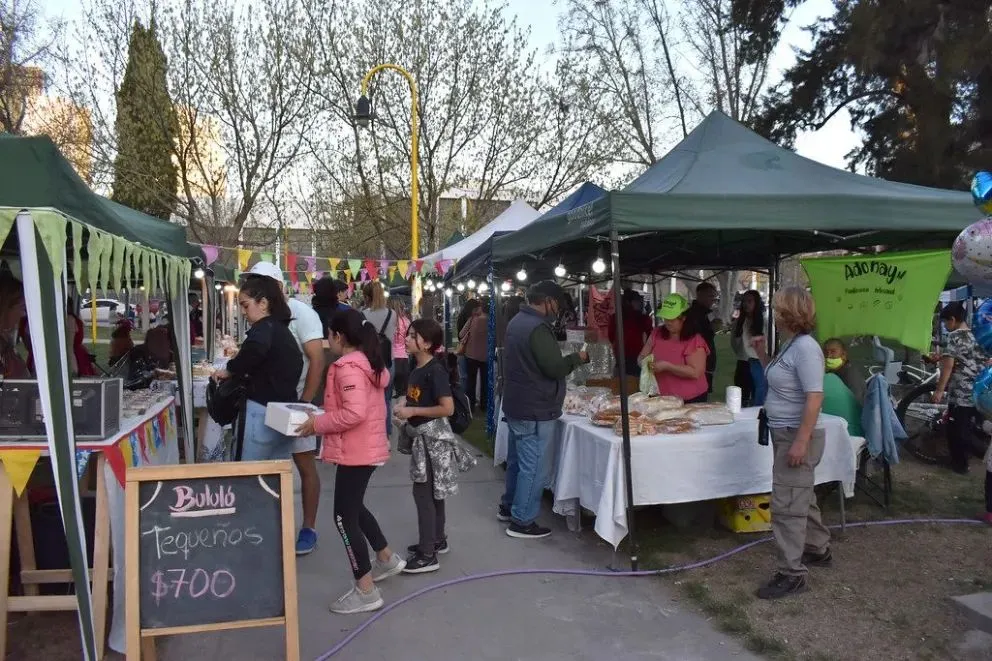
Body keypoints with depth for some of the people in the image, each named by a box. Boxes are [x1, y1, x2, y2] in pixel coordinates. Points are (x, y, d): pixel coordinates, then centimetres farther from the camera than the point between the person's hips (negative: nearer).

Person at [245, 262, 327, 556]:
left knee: (304, 464, 4)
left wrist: (304, 403, -20)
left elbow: (317, 360, -16)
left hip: (294, 402, -5)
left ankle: (309, 529, 14)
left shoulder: (300, 313, -11)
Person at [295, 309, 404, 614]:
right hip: (367, 448, 10)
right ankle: (386, 559, 38)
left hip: (355, 451, -10)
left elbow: (354, 414, -30)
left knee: (345, 517, -1)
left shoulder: (348, 368, -21)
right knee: (354, 507, 25)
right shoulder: (368, 362, 10)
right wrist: (324, 416, 14)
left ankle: (366, 592, 6)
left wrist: (318, 423, -18)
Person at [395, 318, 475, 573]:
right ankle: (437, 540, 32)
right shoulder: (417, 368, 7)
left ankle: (427, 555, 3)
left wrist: (412, 412, -21)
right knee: (433, 492, 18)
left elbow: (447, 408, -24)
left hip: (433, 437, -9)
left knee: (423, 493, -5)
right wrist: (405, 410, 5)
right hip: (422, 436, 9)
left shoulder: (435, 370, -19)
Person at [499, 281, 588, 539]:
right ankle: (522, 522, 8)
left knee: (516, 460, 22)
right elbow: (555, 368, -24)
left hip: (516, 404, 10)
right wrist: (578, 357, -7)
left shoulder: (517, 322, 10)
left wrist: (568, 358, 12)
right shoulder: (538, 328, -22)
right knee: (533, 467, 0)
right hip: (535, 410, -10)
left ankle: (508, 506, 35)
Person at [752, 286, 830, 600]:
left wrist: (801, 441, -27)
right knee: (802, 498, 22)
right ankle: (818, 550, 39)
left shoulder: (805, 347, -21)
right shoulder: (791, 345, 10)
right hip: (785, 434, 10)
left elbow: (814, 398, -25)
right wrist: (763, 354, 9)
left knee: (787, 505, -6)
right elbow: (779, 379, 23)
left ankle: (792, 573, 2)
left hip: (796, 436, -10)